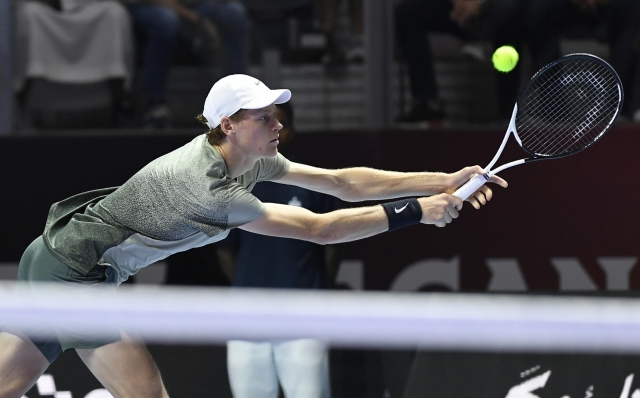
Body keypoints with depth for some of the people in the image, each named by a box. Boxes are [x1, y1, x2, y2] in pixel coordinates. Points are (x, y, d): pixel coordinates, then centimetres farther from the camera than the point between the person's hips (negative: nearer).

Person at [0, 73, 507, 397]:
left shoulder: (251, 161, 1)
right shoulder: (210, 190, -26)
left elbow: (344, 182, 0)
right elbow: (319, 229, -26)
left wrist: (443, 182, -6)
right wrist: (415, 211, -23)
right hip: (74, 272, -9)